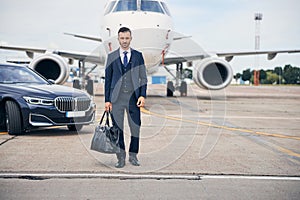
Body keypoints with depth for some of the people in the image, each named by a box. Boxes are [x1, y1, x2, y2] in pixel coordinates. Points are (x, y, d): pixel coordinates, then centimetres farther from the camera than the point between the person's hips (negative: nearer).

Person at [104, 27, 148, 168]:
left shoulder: (138, 56, 8)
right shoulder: (111, 57, 8)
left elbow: (143, 78, 7)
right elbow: (108, 79, 7)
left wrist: (142, 95, -5)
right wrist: (107, 100, 1)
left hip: (133, 96, 0)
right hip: (116, 97, 0)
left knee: (136, 127, 2)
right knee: (117, 129, 2)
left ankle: (133, 156, 18)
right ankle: (121, 158, 12)